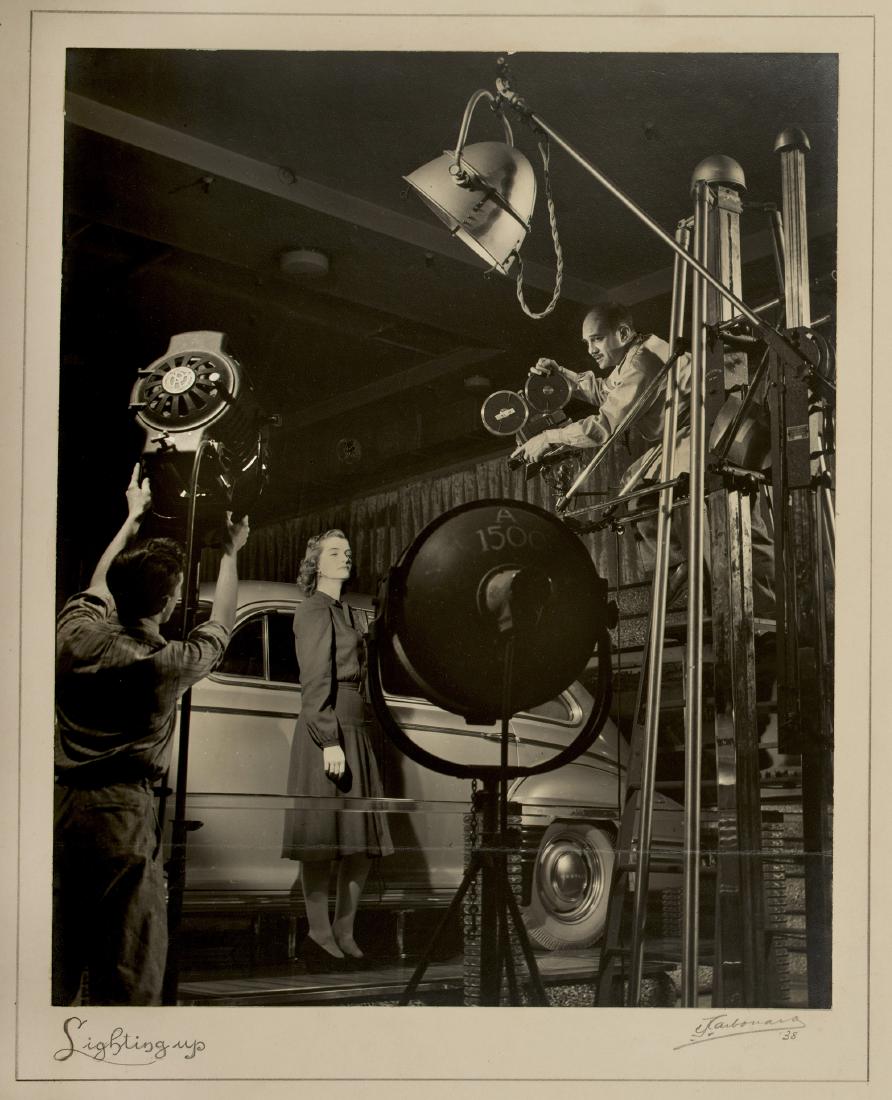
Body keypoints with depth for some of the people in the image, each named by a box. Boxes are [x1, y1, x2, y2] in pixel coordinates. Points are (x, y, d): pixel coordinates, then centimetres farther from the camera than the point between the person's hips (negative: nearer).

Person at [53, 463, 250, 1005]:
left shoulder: (77, 634, -1)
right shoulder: (168, 664, -12)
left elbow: (98, 586, 23)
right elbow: (221, 624, 10)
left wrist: (133, 518, 37)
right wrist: (230, 553, 26)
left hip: (60, 806, 6)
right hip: (122, 817, -6)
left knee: (58, 970, 15)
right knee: (126, 978, -1)